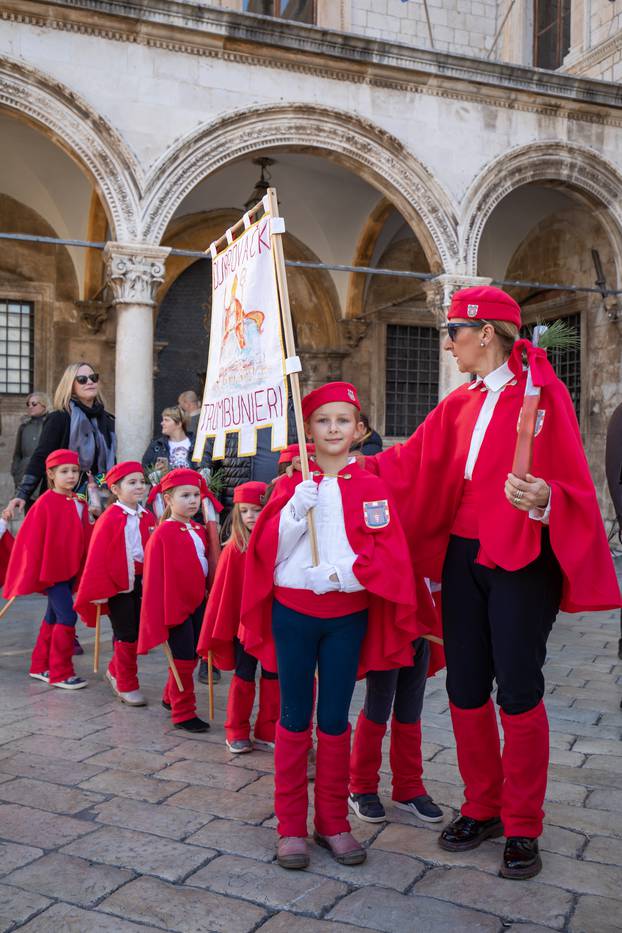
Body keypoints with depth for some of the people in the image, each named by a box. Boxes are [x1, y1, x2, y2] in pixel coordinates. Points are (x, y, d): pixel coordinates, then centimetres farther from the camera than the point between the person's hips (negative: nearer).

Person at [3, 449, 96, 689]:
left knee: (53, 617, 15)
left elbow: (85, 539, 10)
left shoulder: (79, 504, 5)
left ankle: (40, 667, 29)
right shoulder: (45, 503, -14)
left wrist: (83, 571, 6)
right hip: (49, 570, -7)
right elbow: (32, 540, -12)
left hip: (69, 570, 7)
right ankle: (60, 673, 0)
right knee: (67, 616, -11)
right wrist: (32, 575, -10)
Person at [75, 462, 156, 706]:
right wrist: (99, 591, -12)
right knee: (127, 635, 1)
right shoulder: (110, 519, -14)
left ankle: (116, 671, 37)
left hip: (142, 583, 6)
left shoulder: (147, 517, 4)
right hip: (118, 585, -6)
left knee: (138, 631, 14)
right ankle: (127, 686, 18)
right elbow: (97, 557, -13)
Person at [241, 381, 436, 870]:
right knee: (295, 719, 8)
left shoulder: (371, 487, 0)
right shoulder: (291, 484, 3)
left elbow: (390, 556, -7)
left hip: (347, 617, 0)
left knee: (335, 721, 9)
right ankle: (291, 826, 20)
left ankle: (334, 823, 24)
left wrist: (337, 574, -18)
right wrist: (298, 507, -19)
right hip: (292, 613, 0)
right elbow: (266, 549, -5)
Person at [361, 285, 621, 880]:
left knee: (518, 692, 0)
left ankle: (522, 829, 18)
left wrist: (544, 500, -34)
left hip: (522, 562, -6)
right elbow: (408, 462, 11)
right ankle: (482, 809, 27)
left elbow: (571, 483, -13)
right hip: (463, 557, 6)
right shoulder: (461, 404, 11)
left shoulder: (542, 392, -8)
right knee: (465, 689, 8)